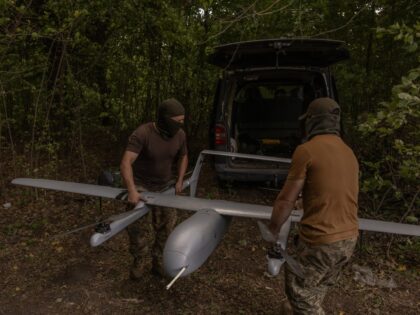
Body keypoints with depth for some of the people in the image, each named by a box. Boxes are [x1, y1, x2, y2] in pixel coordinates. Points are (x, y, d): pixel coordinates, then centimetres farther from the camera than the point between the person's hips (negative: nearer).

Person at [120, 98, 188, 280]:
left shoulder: (180, 135, -9)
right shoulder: (142, 134, -26)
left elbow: (183, 157, 12)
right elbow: (126, 163, -32)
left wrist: (179, 181, 4)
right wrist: (132, 190, -43)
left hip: (164, 188, 4)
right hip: (141, 187, -4)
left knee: (166, 227, 2)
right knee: (139, 228, -7)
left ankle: (158, 263, 20)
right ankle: (141, 264, 16)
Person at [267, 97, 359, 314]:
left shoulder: (307, 150, -14)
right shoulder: (349, 153, 10)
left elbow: (286, 200, -12)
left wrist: (272, 232, 2)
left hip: (321, 241, -8)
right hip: (349, 238, 8)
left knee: (299, 291, 11)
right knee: (317, 289, 24)